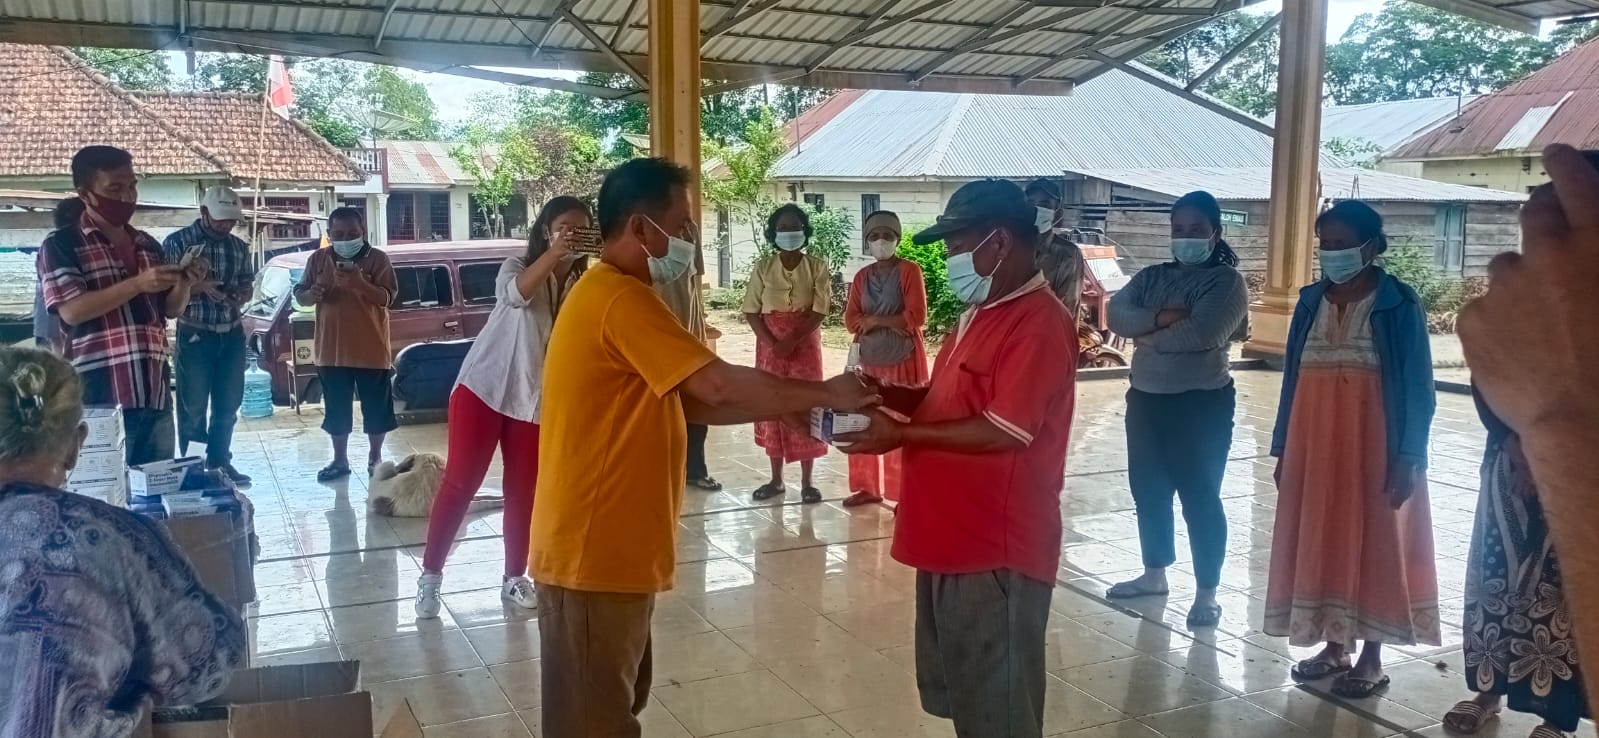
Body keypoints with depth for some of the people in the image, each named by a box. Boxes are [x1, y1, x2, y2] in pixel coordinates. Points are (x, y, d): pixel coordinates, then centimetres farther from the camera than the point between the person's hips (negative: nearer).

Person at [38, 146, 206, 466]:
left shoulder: (148, 245, 16)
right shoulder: (61, 245, -1)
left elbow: (171, 310, 19)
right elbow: (71, 310, -14)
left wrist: (184, 284, -3)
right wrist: (137, 284, -22)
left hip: (155, 393, 5)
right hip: (100, 397, -5)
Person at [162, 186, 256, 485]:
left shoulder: (240, 247, 9)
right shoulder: (178, 242, -6)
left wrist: (239, 295, -8)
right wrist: (199, 287, -24)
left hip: (233, 335, 5)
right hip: (195, 336, -5)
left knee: (228, 404, 11)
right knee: (192, 407, 2)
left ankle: (219, 462, 24)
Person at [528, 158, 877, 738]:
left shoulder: (612, 295, 15)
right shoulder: (620, 299, -19)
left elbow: (692, 404, 14)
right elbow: (720, 387, -24)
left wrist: (806, 402, 6)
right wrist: (827, 393, -11)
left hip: (610, 547, 10)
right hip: (594, 553, -10)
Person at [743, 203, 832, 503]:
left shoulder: (817, 267, -1)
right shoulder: (762, 267, 2)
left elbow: (820, 311, -8)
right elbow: (752, 311, 0)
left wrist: (791, 342, -17)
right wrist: (772, 343, -13)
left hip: (805, 345, -1)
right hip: (770, 346, 2)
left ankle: (807, 481, 3)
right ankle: (776, 479, 14)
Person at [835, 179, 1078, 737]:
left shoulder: (1038, 322, -18)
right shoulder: (982, 312, 13)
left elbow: (1003, 432, -24)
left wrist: (901, 434, -18)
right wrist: (884, 393, 1)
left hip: (996, 551, -10)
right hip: (953, 539, 10)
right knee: (954, 692, 21)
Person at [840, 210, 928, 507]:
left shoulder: (909, 271, -4)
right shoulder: (862, 276, 11)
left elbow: (916, 317, -13)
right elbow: (851, 320, 4)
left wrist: (874, 319, -9)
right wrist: (892, 322, -13)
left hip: (903, 357, -5)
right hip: (870, 357, 5)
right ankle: (868, 487, 21)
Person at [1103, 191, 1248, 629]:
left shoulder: (1227, 281, -7)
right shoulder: (1151, 277, 11)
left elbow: (1202, 333, -23)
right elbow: (1116, 314, -6)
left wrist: (1148, 337, -10)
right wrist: (1162, 317, -22)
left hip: (1202, 403, -6)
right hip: (1146, 398, 6)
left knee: (1200, 497, 0)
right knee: (1148, 491, 15)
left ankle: (1207, 593, 10)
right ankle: (1154, 574, 31)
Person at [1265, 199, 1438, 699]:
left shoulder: (1399, 305, -7)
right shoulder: (1311, 302, 7)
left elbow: (1418, 387, -7)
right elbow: (1293, 377, 9)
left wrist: (1407, 457, -13)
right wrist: (1283, 449, 8)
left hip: (1375, 447, -4)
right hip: (1315, 447, 5)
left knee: (1374, 545, 4)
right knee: (1322, 542, 9)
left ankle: (1371, 659, 15)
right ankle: (1335, 645, 24)